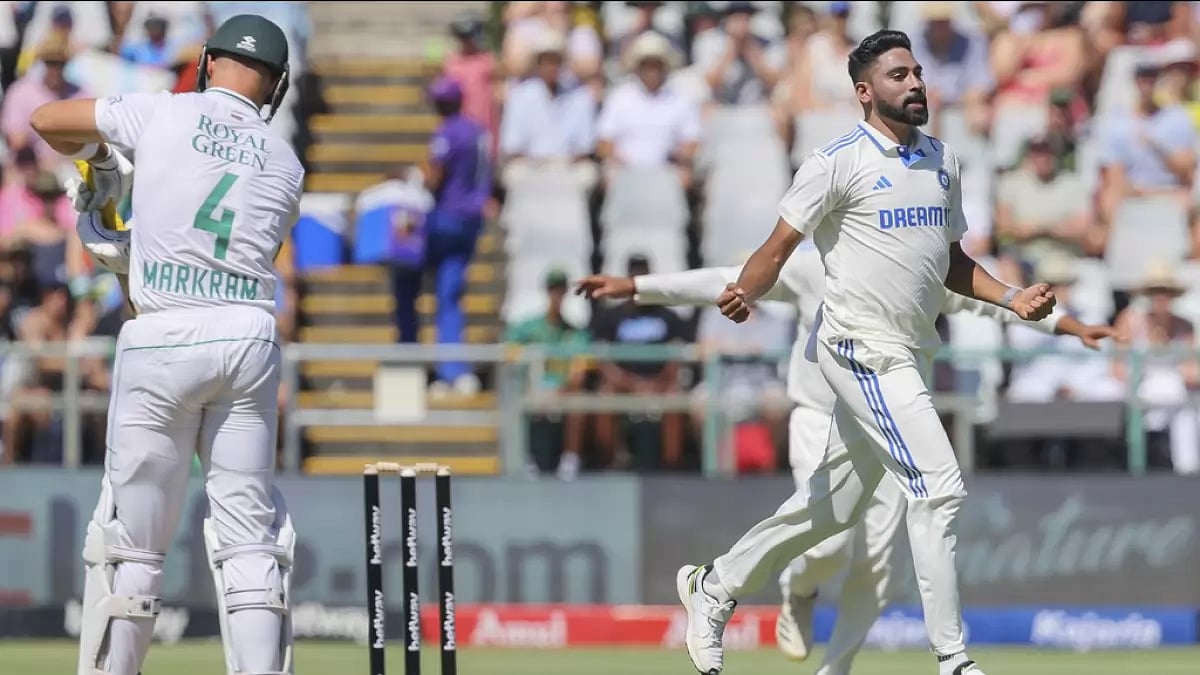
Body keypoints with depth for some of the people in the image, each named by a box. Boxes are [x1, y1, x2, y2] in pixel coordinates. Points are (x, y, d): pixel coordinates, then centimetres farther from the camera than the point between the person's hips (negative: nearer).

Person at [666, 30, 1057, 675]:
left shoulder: (940, 160, 14)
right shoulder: (838, 161, -9)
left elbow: (952, 261, 22)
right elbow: (778, 247, -12)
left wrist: (1010, 297, 6)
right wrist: (742, 294, -31)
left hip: (909, 354, 8)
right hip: (862, 349, -8)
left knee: (834, 506, 15)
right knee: (938, 486, -16)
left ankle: (714, 587, 32)